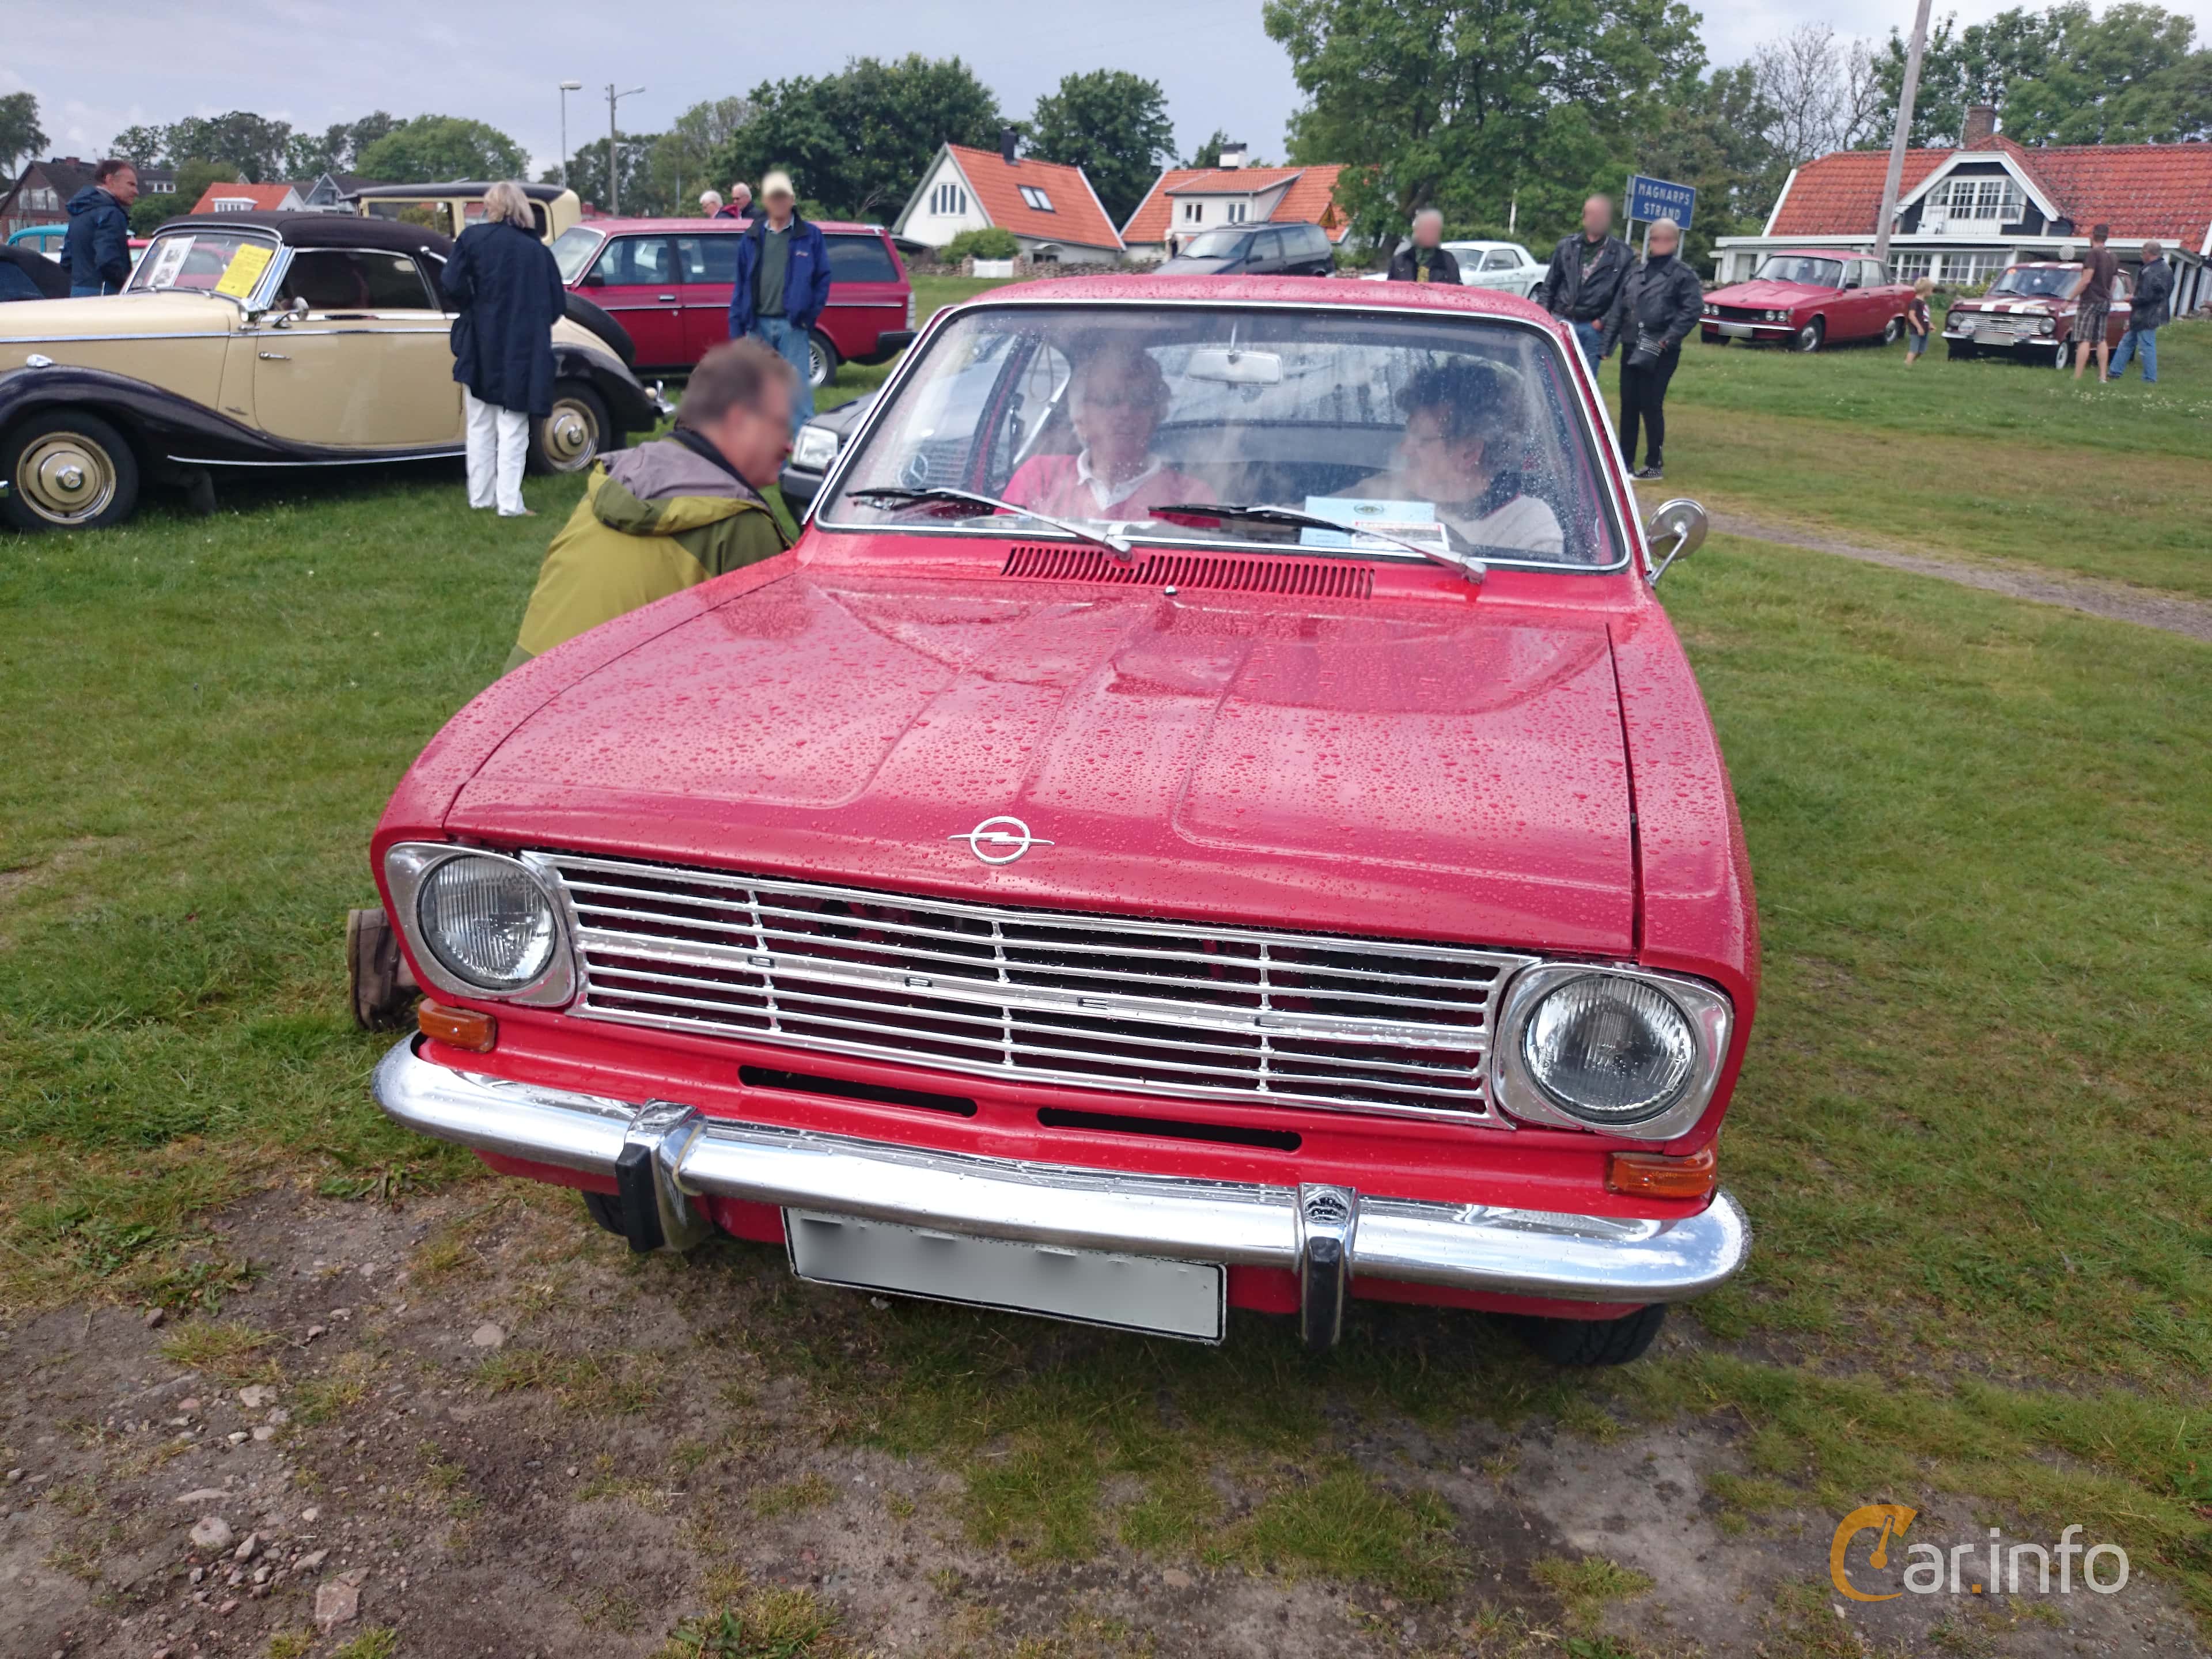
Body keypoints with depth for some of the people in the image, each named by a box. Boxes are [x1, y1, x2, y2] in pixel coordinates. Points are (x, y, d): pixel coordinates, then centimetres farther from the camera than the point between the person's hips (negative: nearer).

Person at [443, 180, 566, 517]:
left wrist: (471, 311, 8)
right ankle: (509, 503, -3)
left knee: (481, 427, 12)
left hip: (481, 347, 0)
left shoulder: (474, 237, -1)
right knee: (512, 430, 2)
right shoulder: (539, 249, 4)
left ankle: (480, 497, 16)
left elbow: (453, 286, -11)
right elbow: (558, 306, 4)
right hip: (525, 351, 0)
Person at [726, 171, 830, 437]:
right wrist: (736, 329, 6)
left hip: (792, 327, -3)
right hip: (758, 325, 3)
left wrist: (809, 316, -6)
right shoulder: (751, 239, 12)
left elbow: (823, 279, 4)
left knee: (799, 393, -6)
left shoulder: (810, 236, 5)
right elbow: (740, 286, 12)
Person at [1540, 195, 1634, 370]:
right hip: (1561, 322, 2)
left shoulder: (1624, 255, -1)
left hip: (1593, 328, -1)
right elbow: (1549, 285, 11)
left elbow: (1623, 296, -2)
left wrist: (1604, 321, -9)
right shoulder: (1567, 246, 8)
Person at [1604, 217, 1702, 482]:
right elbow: (1619, 309, 17)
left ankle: (1654, 464, 2)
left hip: (1660, 353, -6)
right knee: (1628, 405, 8)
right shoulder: (1635, 274, 15)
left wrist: (1667, 340, -17)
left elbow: (1692, 310, -10)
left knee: (1651, 406, -6)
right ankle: (1625, 460, 18)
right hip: (1631, 348, 6)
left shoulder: (1682, 274, -3)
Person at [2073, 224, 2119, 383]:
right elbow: (2113, 284, 16)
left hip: (2090, 301, -8)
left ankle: (2077, 378, -15)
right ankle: (2103, 376, 7)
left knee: (2084, 340, -10)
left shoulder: (2093, 254, -12)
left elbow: (2086, 280, -18)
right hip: (2106, 302, 8)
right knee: (2102, 340, 10)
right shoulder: (2114, 257, 12)